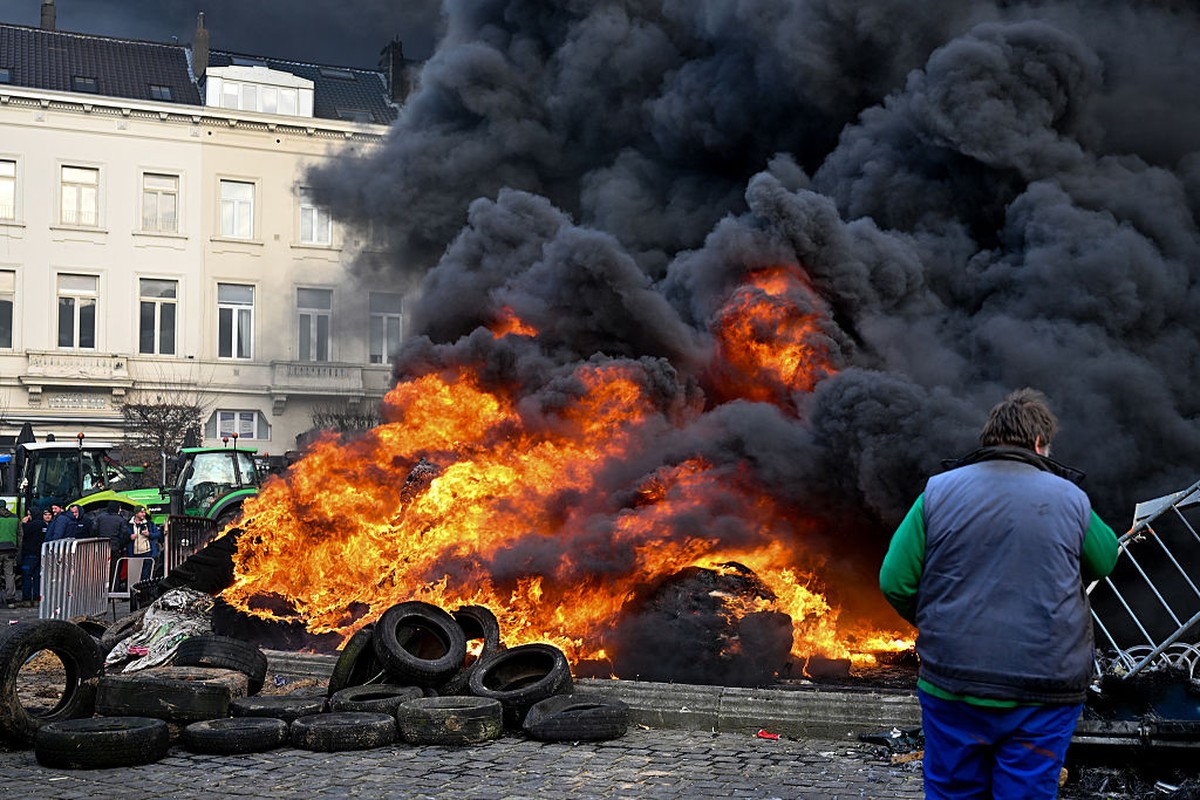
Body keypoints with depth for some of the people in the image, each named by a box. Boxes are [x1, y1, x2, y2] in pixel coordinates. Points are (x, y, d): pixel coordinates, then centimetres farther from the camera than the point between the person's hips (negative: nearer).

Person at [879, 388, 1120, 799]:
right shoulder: (1070, 499, -1)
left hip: (952, 685, 1)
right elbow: (1105, 560, 16)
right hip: (1042, 697, -1)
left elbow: (894, 581, -2)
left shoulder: (938, 492, -1)